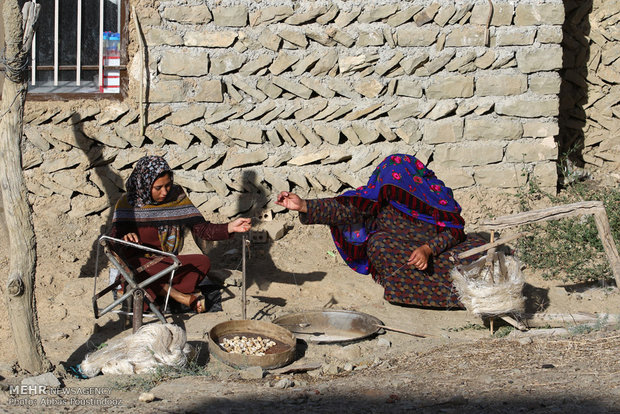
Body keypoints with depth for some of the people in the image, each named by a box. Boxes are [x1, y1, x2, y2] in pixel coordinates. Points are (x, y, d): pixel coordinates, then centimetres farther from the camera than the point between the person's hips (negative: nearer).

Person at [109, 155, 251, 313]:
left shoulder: (177, 197, -1)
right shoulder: (127, 204, -8)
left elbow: (201, 229, -2)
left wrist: (230, 228, -19)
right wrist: (124, 239, -36)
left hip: (166, 264, 4)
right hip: (138, 263, -4)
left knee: (203, 262, -23)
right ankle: (182, 296, -18)